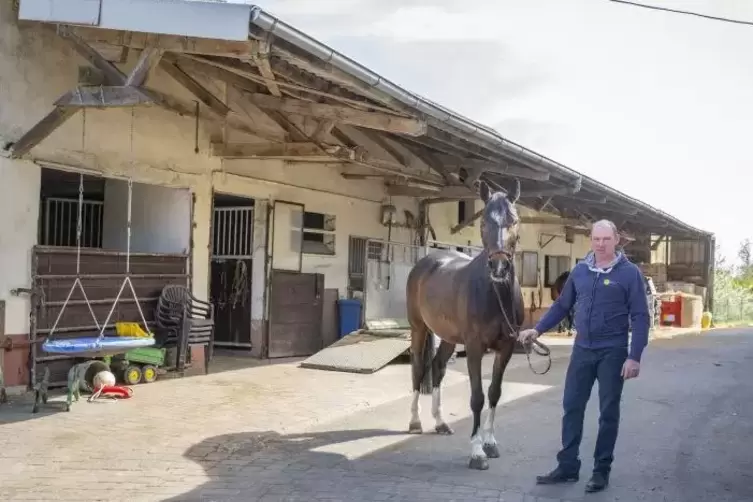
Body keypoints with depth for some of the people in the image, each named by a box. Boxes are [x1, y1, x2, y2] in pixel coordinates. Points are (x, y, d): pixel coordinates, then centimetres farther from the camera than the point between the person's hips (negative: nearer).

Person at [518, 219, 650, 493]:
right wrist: (537, 329, 5)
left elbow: (640, 317, -9)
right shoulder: (580, 270, 6)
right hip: (582, 350, 4)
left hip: (612, 352, -4)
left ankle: (601, 470, 17)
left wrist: (634, 357, -15)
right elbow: (562, 305, 14)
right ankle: (567, 466, 17)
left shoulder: (630, 273, -7)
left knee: (608, 412, 5)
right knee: (572, 407, 7)